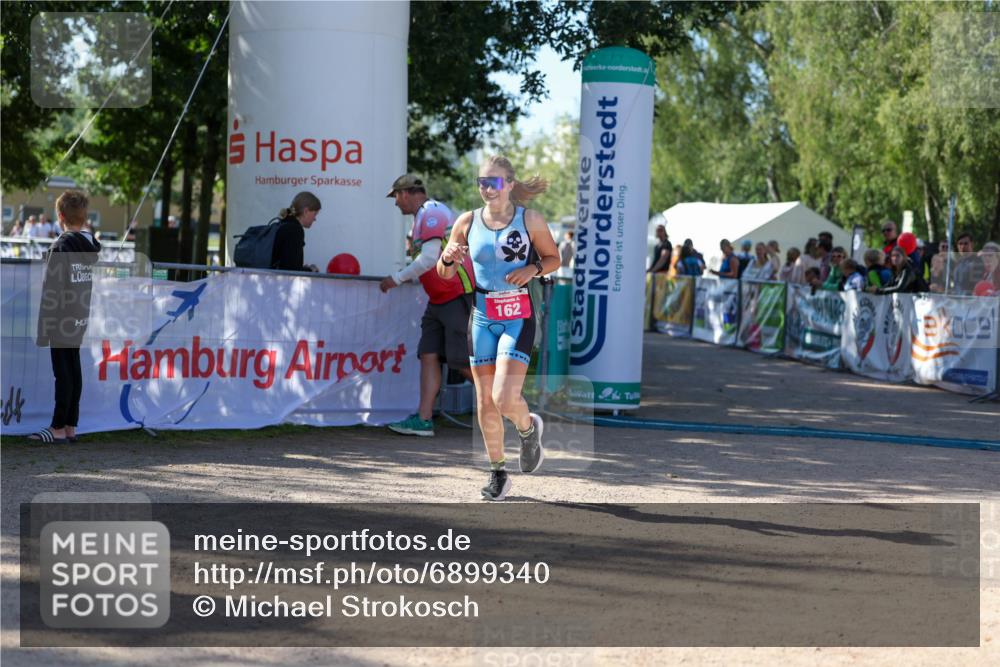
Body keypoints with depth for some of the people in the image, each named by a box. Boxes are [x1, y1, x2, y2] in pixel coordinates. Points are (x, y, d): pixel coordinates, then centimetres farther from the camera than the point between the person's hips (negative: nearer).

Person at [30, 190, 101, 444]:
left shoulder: (61, 246, -14)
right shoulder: (92, 246, 7)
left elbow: (51, 289, -16)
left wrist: (43, 328, -13)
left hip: (62, 319, -7)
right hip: (81, 319, 7)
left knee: (63, 373, -5)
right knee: (74, 371, 11)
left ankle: (58, 429, -3)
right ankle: (70, 427, 14)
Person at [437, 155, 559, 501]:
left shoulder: (530, 219, -5)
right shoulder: (467, 222, 2)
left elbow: (553, 258, 8)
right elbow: (445, 274, 9)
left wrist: (533, 269, -13)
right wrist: (448, 257, -14)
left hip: (518, 317, -3)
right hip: (482, 316, 3)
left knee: (505, 399, -16)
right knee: (485, 403, 6)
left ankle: (529, 427, 19)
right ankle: (497, 472, 21)